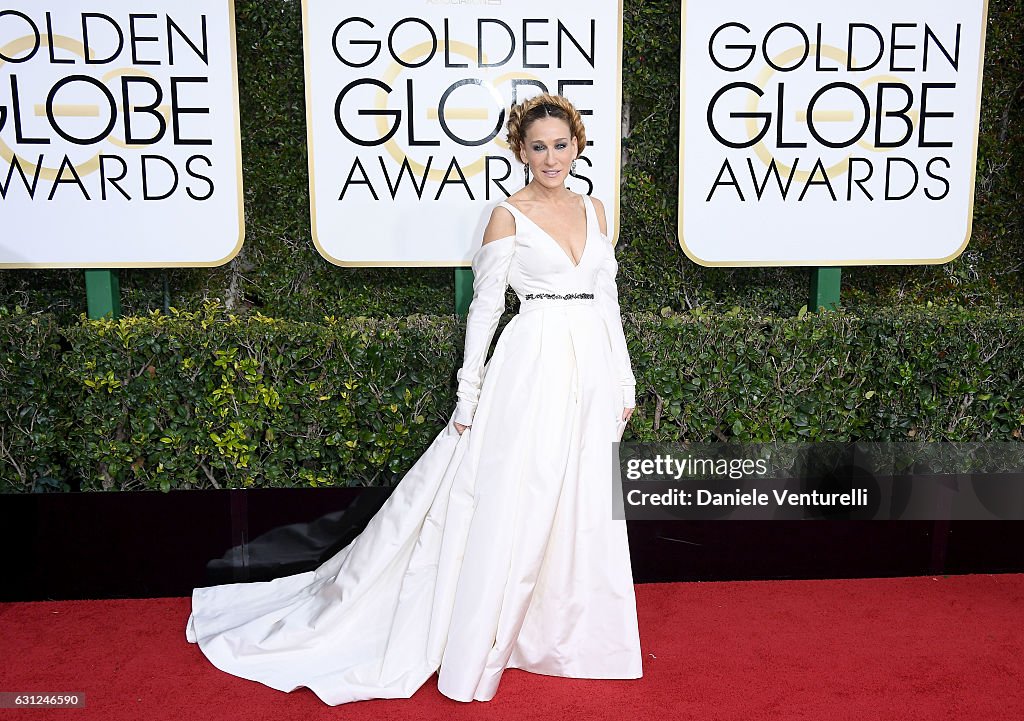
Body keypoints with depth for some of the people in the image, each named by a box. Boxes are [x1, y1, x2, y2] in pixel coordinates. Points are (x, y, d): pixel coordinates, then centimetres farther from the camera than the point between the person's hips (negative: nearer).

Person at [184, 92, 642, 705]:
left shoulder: (595, 210, 12)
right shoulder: (508, 216, -3)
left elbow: (608, 301, 14)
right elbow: (485, 306, -3)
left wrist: (625, 381, 12)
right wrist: (470, 392, -6)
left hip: (594, 369, 5)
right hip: (532, 368, -5)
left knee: (582, 506, 11)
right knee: (510, 503, 0)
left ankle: (567, 629, 29)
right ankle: (482, 637, 17)